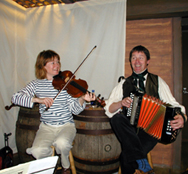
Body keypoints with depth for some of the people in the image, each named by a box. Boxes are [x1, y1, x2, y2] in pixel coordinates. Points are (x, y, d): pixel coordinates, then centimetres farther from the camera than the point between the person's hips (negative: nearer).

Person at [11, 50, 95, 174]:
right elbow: (15, 98, -8)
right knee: (38, 151, -23)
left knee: (62, 143, -31)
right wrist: (38, 99, -21)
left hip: (66, 125, -1)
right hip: (46, 127, 2)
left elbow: (75, 110, -7)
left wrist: (82, 100, -29)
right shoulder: (36, 84, 2)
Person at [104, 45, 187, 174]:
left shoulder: (157, 82, 8)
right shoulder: (124, 84, 10)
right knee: (116, 118, -31)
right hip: (130, 127, 3)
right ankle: (143, 164, -22)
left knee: (127, 156, -29)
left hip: (151, 128, -3)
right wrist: (121, 103, -19)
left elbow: (173, 105, -1)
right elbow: (109, 109, 2)